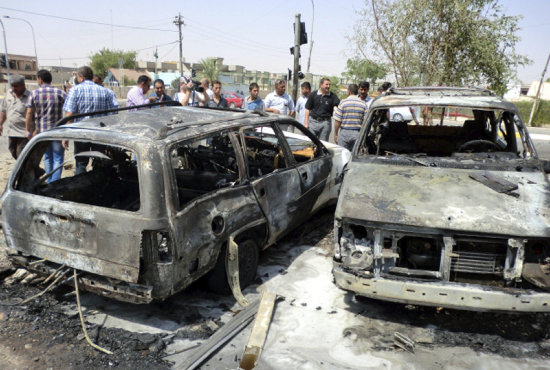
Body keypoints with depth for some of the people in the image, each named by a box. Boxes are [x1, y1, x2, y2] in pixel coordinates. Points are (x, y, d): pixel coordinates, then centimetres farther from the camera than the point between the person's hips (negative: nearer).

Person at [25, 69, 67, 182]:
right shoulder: (60, 93, -4)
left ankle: (49, 182, 26)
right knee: (58, 159, 1)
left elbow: (29, 114, -2)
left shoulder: (34, 94, -1)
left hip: (42, 131, 3)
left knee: (47, 158, 19)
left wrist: (29, 131, 4)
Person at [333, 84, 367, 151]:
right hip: (357, 133, 2)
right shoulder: (363, 104, 2)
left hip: (344, 132, -2)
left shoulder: (343, 102, -5)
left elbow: (337, 121, -7)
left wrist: (335, 134, 1)